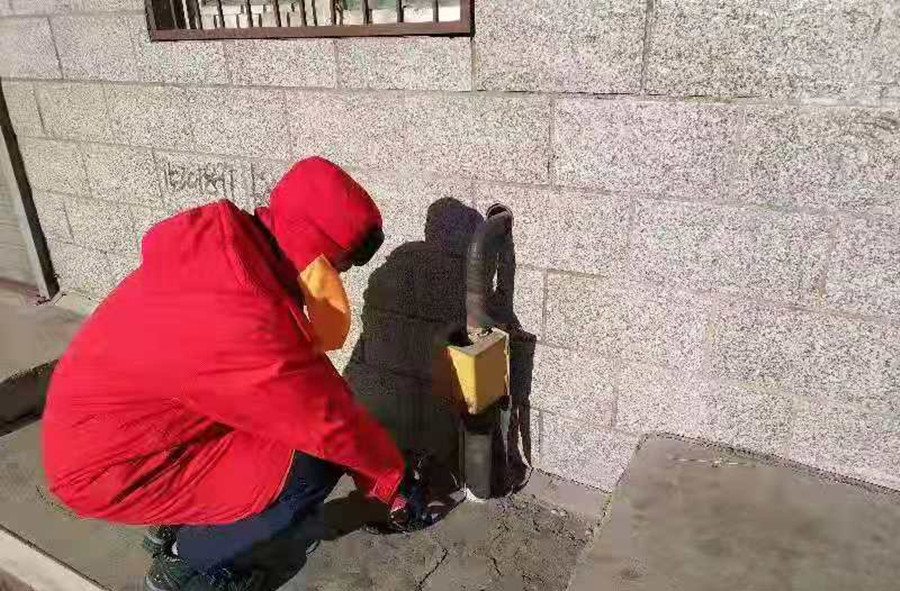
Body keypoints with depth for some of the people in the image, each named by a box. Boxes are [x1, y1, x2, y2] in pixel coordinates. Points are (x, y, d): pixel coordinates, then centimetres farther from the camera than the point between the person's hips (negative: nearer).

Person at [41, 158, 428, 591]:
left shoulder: (224, 236, -10)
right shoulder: (246, 328, -36)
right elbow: (330, 422, -21)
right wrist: (393, 480, -3)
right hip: (110, 466, -8)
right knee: (313, 468, -16)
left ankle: (175, 523, 21)